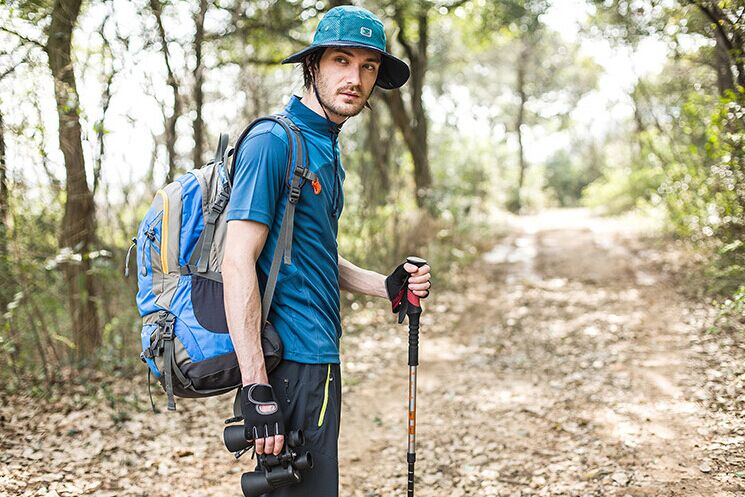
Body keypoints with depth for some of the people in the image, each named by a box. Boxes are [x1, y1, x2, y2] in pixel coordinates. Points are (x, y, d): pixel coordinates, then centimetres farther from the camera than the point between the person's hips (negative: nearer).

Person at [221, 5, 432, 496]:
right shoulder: (273, 140, -13)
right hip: (290, 363, -10)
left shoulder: (326, 149, 16)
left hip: (319, 360, 10)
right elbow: (238, 264, -20)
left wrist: (386, 286, 9)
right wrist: (256, 388, -24)